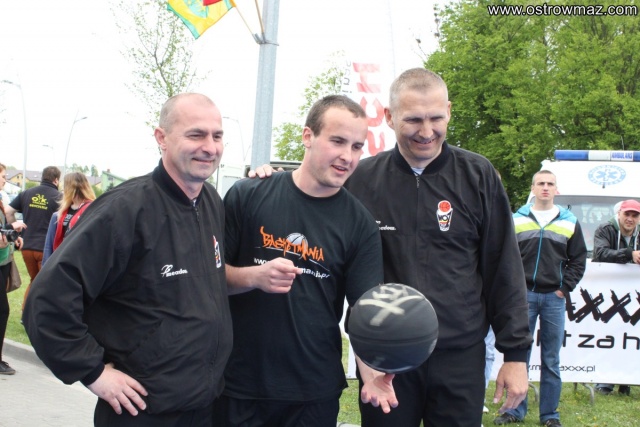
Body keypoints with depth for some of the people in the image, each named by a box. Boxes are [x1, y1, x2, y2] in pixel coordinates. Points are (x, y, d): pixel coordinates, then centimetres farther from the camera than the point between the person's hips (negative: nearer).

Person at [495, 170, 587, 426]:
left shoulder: (569, 222, 7)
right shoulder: (516, 220, 6)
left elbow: (578, 260, 8)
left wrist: (565, 289, -1)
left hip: (554, 298, 0)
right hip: (523, 296, 0)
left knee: (551, 360, 5)